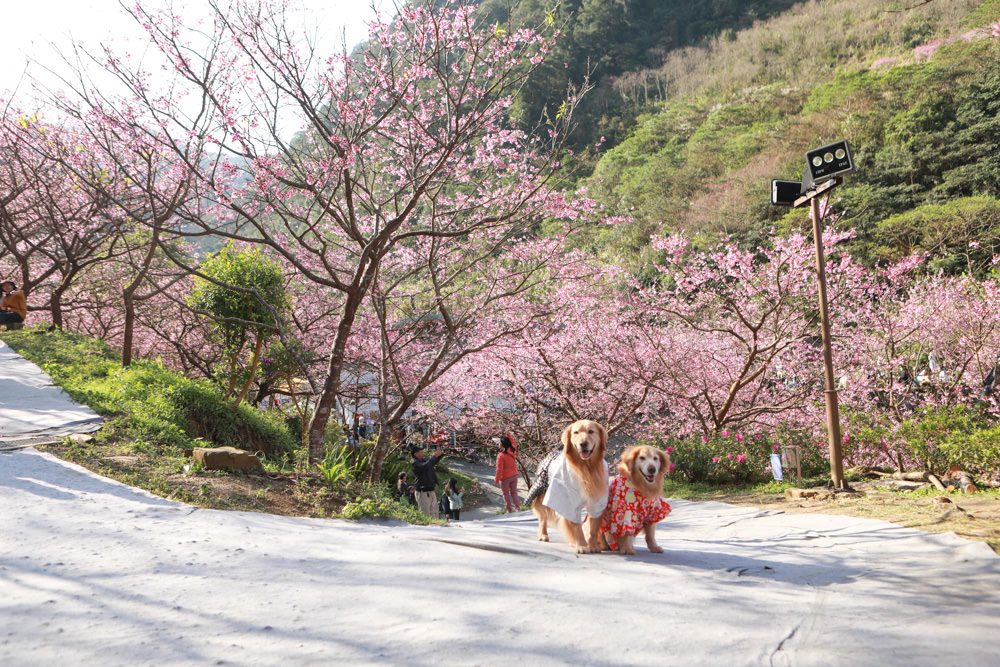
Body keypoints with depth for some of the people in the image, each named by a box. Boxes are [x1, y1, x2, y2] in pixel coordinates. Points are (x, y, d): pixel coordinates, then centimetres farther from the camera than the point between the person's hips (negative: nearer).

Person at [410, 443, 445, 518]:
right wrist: (435, 456, -23)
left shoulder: (424, 460, 12)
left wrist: (441, 454, 8)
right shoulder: (414, 463, -12)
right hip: (423, 492, -9)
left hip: (431, 492, 9)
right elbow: (425, 466, -30)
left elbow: (434, 462, 26)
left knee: (435, 515, 10)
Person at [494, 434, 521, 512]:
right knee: (514, 493, 17)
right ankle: (518, 508, 11)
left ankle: (509, 510, 18)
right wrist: (509, 437, 20)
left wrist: (496, 480, -11)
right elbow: (513, 444, 19)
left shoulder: (501, 456, -24)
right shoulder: (513, 451, -7)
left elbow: (499, 469, -21)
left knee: (506, 494, 12)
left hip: (505, 478, -5)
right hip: (514, 476, 5)